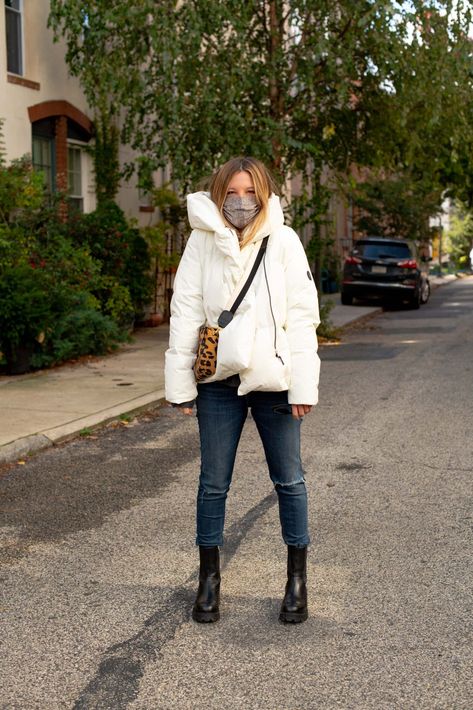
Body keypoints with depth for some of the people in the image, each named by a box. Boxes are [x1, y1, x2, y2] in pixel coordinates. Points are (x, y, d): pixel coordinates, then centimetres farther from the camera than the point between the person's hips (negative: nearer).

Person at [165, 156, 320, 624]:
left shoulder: (283, 242, -2)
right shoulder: (202, 242, 1)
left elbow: (302, 316, -4)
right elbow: (185, 313, 1)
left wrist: (303, 386, -8)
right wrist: (180, 383, -2)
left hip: (273, 378, -1)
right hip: (219, 380, 1)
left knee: (289, 480, 8)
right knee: (213, 483, 8)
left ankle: (297, 580, 23)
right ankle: (209, 579, 24)